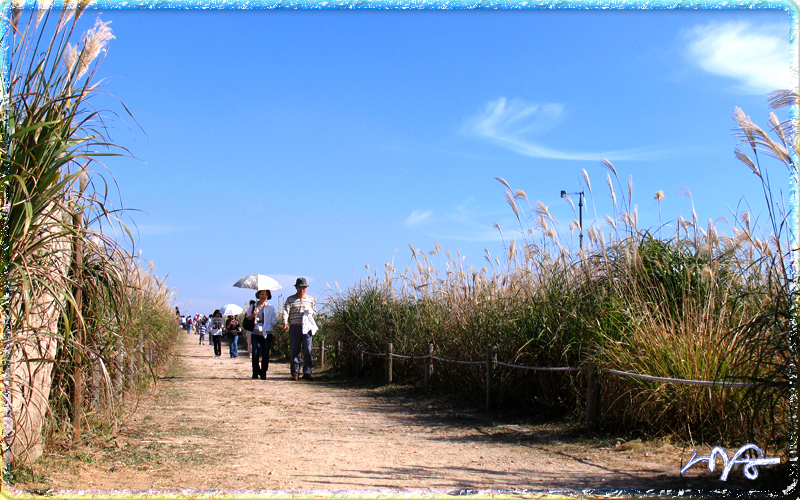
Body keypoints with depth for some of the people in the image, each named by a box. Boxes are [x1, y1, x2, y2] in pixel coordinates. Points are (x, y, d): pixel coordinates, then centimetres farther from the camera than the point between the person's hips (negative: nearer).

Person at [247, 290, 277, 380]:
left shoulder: (270, 308, 8)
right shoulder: (253, 307, 10)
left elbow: (273, 322, 7)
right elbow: (248, 318, 12)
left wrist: (275, 334, 1)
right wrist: (253, 315, -10)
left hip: (267, 333, 0)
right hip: (256, 333, 0)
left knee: (265, 354, -2)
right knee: (255, 353, -8)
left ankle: (263, 373, 7)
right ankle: (255, 373, 3)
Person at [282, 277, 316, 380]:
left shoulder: (311, 299, 14)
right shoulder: (290, 299, 7)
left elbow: (315, 311, 21)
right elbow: (286, 311, -4)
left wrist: (310, 312, -4)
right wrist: (285, 323, -20)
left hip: (307, 327, 1)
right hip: (294, 327, -1)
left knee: (308, 350, -4)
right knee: (294, 350, 1)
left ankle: (307, 372, 1)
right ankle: (295, 372, 8)